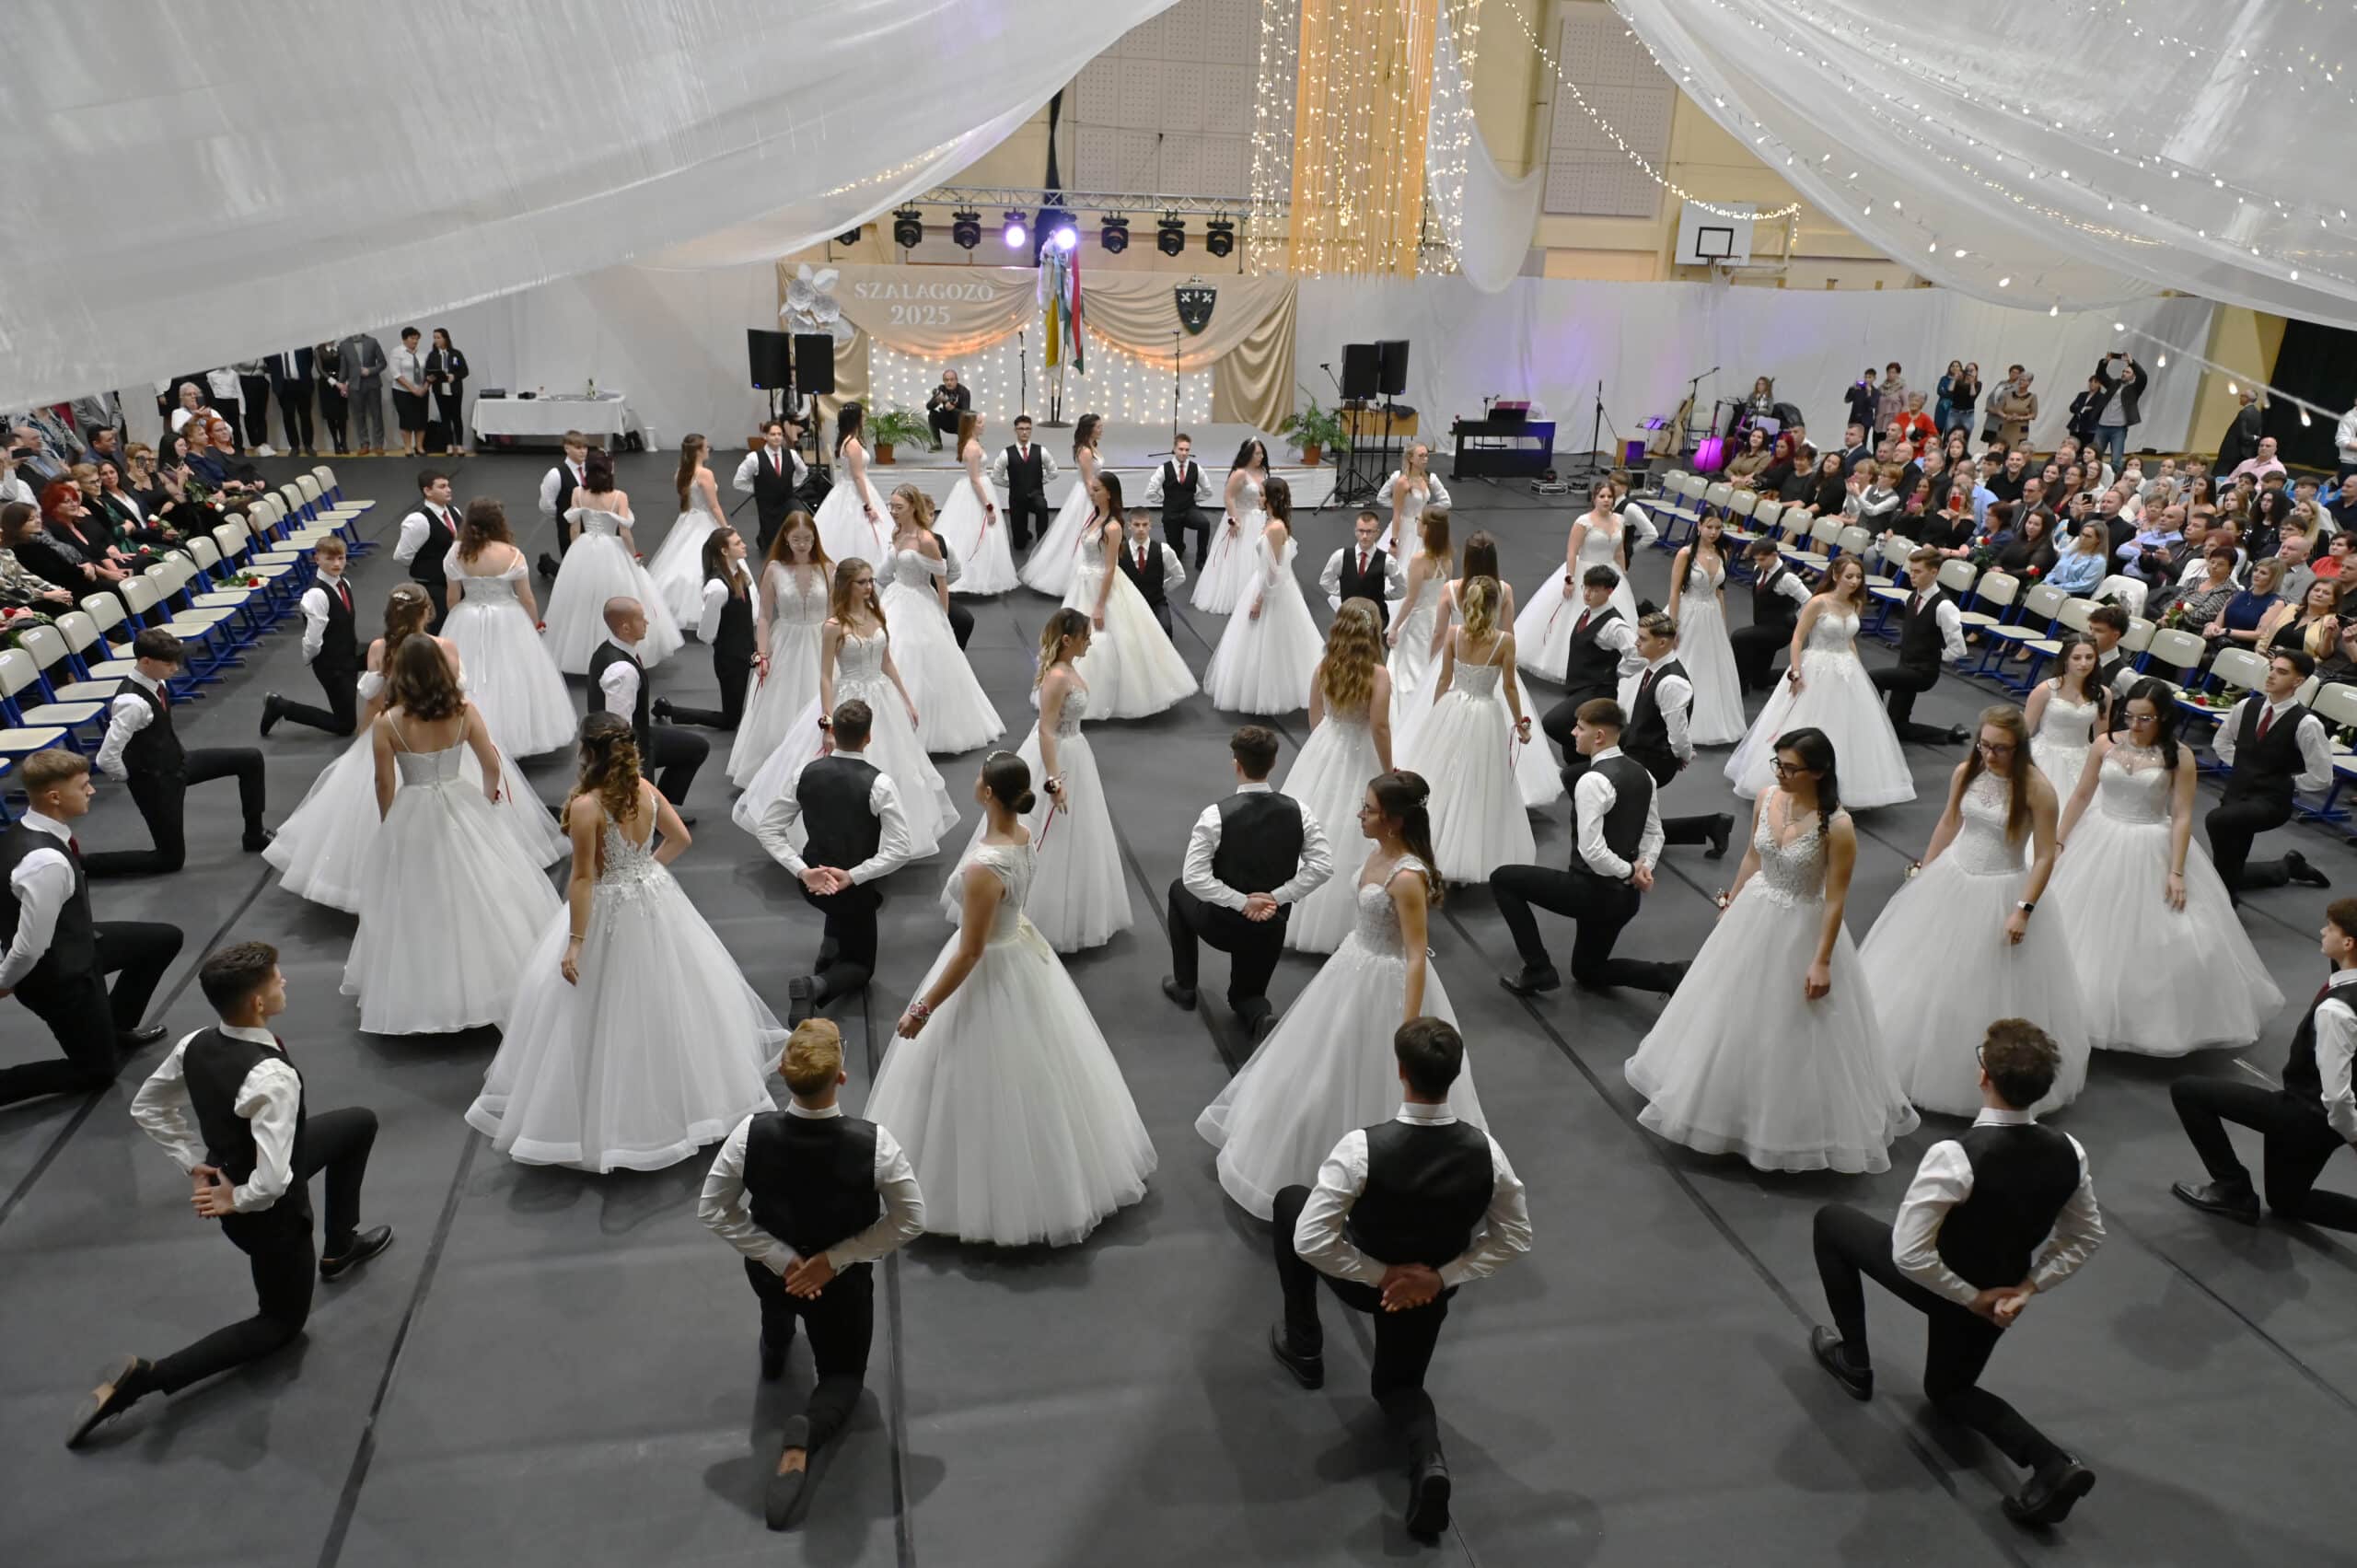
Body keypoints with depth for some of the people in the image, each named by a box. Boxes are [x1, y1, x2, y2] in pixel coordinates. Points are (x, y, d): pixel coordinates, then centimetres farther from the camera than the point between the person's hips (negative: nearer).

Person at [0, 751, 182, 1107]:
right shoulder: (47, 862, -37)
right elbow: (30, 947, -30)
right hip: (58, 975, -8)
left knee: (165, 939, 20)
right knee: (97, 1071, 10)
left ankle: (116, 1028, 35)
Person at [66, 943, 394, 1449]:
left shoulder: (196, 1044, -15)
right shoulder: (272, 1077, -39)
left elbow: (145, 1108, 2)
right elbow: (272, 1182, -39)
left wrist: (194, 1162, 6)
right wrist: (237, 1200, -19)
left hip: (227, 1167, 7)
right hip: (269, 1212, -7)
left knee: (360, 1121, 23)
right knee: (283, 1322, 18)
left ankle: (339, 1248, 38)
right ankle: (145, 1377, 4)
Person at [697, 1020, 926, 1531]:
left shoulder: (752, 1133, -29)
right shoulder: (874, 1143, -32)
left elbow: (712, 1212, -15)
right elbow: (911, 1222, -20)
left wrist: (781, 1261, -13)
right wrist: (834, 1260, -14)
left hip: (770, 1272, 2)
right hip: (843, 1280, -2)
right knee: (843, 1377, 19)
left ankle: (775, 1348, 51)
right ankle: (804, 1432, -9)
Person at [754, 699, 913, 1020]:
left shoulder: (805, 773, -10)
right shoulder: (879, 783, -22)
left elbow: (768, 830, -7)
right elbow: (899, 851, -25)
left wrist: (803, 871, -12)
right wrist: (852, 877, -20)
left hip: (813, 882, 4)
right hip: (854, 887, -4)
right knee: (860, 965, 16)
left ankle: (830, 946, 24)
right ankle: (818, 985, -16)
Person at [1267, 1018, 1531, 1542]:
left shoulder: (1362, 1148, -35)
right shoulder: (1486, 1151, -23)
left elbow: (1309, 1243, -30)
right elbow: (1514, 1239, -10)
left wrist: (1379, 1274, -17)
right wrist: (1442, 1278, -8)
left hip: (1364, 1280, -3)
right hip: (1430, 1286, 3)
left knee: (1290, 1198, 23)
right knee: (1397, 1383, 29)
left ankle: (1303, 1347, 30)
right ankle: (1429, 1462, -5)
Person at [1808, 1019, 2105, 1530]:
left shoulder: (1954, 1157, -37)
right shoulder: (2068, 1152, -19)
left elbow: (1908, 1254, -31)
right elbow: (2086, 1238, -3)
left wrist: (1970, 1298, -16)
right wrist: (2027, 1286, -4)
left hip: (1938, 1282, -6)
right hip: (1999, 1290, 6)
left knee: (1831, 1220, 18)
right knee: (1947, 1390, 30)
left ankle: (1854, 1361, 25)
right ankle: (2053, 1465, 6)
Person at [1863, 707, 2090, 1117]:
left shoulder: (2036, 788, -19)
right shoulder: (1965, 772, -5)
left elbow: (2045, 856, -16)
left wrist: (2024, 909, -20)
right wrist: (1924, 872, 14)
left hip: (2002, 892, -5)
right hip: (1951, 879, 5)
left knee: (1991, 987, 5)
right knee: (1931, 973, 16)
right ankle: (1920, 1056, 36)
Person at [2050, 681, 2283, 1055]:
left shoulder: (2179, 757, -11)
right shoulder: (2105, 744, -4)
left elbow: (2182, 817, -10)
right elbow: (2081, 795, 3)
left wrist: (2176, 872, -13)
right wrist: (2057, 841, 4)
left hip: (2152, 852, -3)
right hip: (2100, 843, 3)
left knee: (2156, 938, 3)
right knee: (2084, 929, 11)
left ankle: (2150, 1019, 21)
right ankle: (2087, 1009, 30)